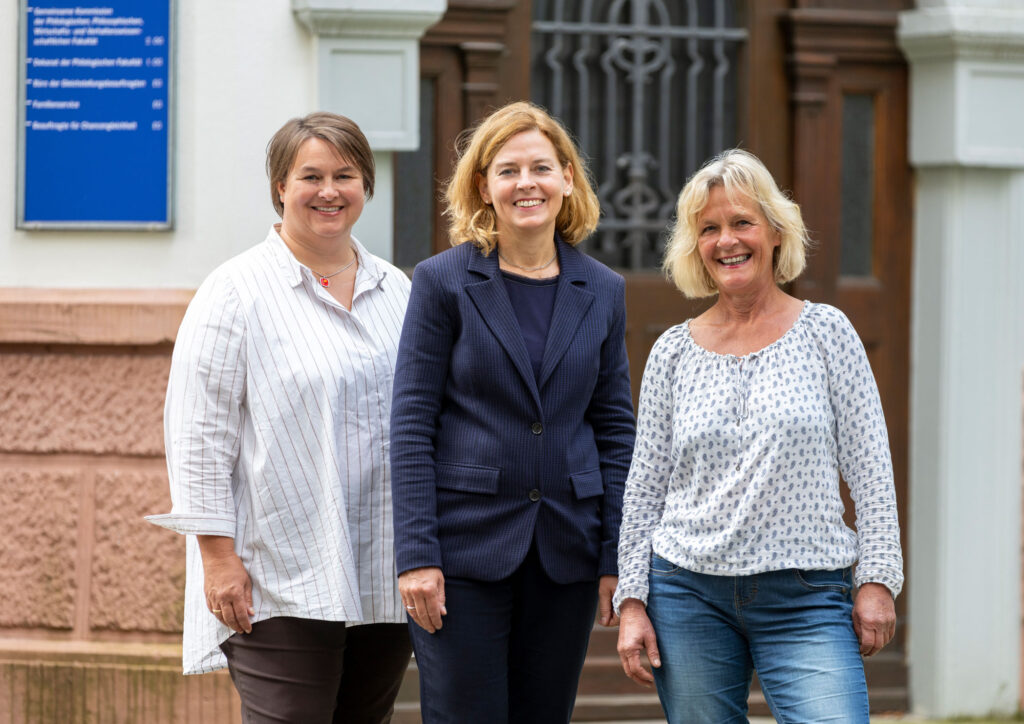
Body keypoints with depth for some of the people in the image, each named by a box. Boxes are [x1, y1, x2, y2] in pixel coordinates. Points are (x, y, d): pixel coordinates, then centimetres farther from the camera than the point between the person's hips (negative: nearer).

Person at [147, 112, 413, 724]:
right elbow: (198, 435, -7)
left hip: (386, 579, 6)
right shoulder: (237, 293, -4)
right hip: (282, 586, -6)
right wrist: (218, 554, -13)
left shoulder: (397, 290, 14)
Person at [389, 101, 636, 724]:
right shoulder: (444, 282, -2)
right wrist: (416, 555, -12)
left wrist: (614, 559, 4)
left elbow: (615, 429, 10)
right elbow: (412, 423, -4)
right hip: (466, 541, -3)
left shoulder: (603, 292, 8)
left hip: (566, 549, 3)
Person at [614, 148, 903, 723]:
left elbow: (870, 468, 2)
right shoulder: (674, 353, 8)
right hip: (688, 595, 2)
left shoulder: (825, 332, 3)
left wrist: (877, 580, -5)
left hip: (804, 599, -2)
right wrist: (632, 601, 4)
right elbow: (645, 487, 11)